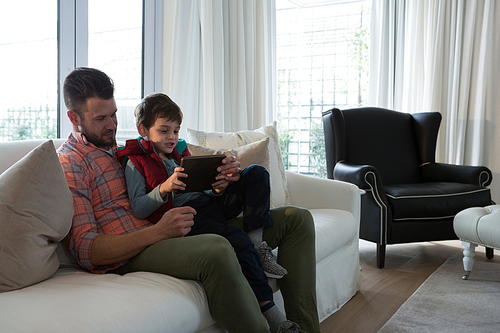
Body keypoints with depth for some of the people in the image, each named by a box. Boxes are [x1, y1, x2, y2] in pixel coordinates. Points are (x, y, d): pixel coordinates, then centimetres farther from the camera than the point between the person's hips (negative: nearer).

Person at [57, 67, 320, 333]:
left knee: (296, 219, 3)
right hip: (130, 256, -8)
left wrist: (223, 176, 1)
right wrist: (158, 232, -25)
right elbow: (85, 249, -12)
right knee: (216, 250, -44)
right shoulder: (68, 163, -1)